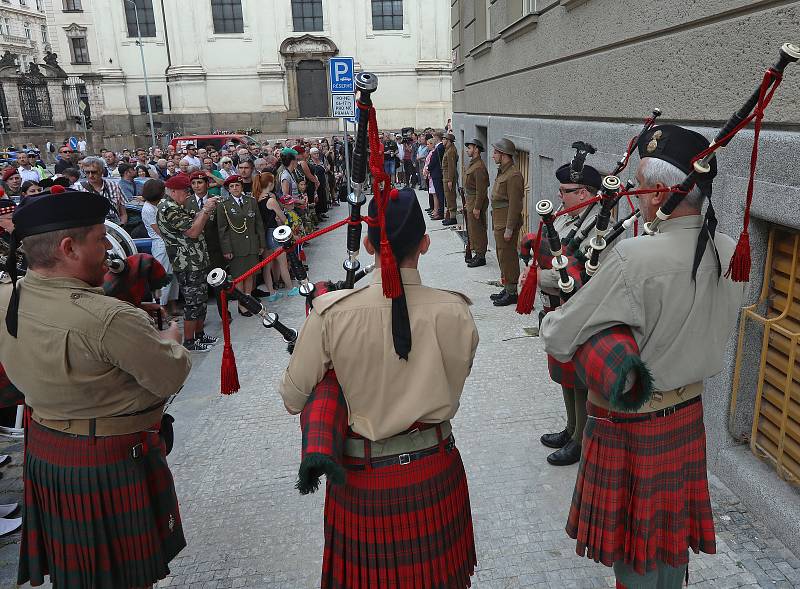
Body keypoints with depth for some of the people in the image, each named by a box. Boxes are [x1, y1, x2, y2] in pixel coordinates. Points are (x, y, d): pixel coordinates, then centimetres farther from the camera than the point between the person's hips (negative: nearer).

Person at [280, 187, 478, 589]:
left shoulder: (331, 315, -21)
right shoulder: (455, 313, -18)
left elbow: (293, 399, -9)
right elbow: (451, 390, -1)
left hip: (363, 478, -1)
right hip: (434, 472, 1)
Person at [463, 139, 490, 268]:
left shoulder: (479, 167, -19)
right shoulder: (472, 164, 14)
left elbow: (481, 190, -22)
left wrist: (477, 208, -22)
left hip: (476, 203, -10)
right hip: (470, 201, 10)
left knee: (477, 230, -4)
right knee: (472, 229, 15)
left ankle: (480, 257, 3)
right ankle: (478, 254, 24)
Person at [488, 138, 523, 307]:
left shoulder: (513, 175, -17)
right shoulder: (502, 172, 15)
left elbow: (514, 204, -21)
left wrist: (509, 228, -22)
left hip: (507, 223, -10)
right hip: (499, 222, 10)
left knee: (508, 257, -4)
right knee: (502, 256, 16)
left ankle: (512, 293, 4)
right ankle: (507, 288, 26)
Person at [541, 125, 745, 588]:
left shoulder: (635, 258, -29)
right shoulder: (731, 253, -6)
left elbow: (560, 340, -24)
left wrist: (551, 318, -2)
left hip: (630, 424, -6)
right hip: (689, 413, 7)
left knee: (636, 549, 15)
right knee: (673, 532, 25)